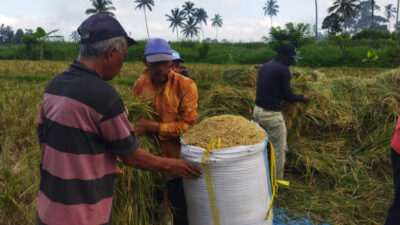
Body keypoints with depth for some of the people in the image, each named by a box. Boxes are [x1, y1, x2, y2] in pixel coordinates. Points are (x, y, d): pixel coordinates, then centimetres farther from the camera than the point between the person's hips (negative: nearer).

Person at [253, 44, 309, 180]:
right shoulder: (283, 69, -10)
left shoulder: (264, 67, 14)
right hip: (271, 114, -8)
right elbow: (287, 95, -8)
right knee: (279, 149, 5)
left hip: (258, 110, 8)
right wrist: (302, 98, 8)